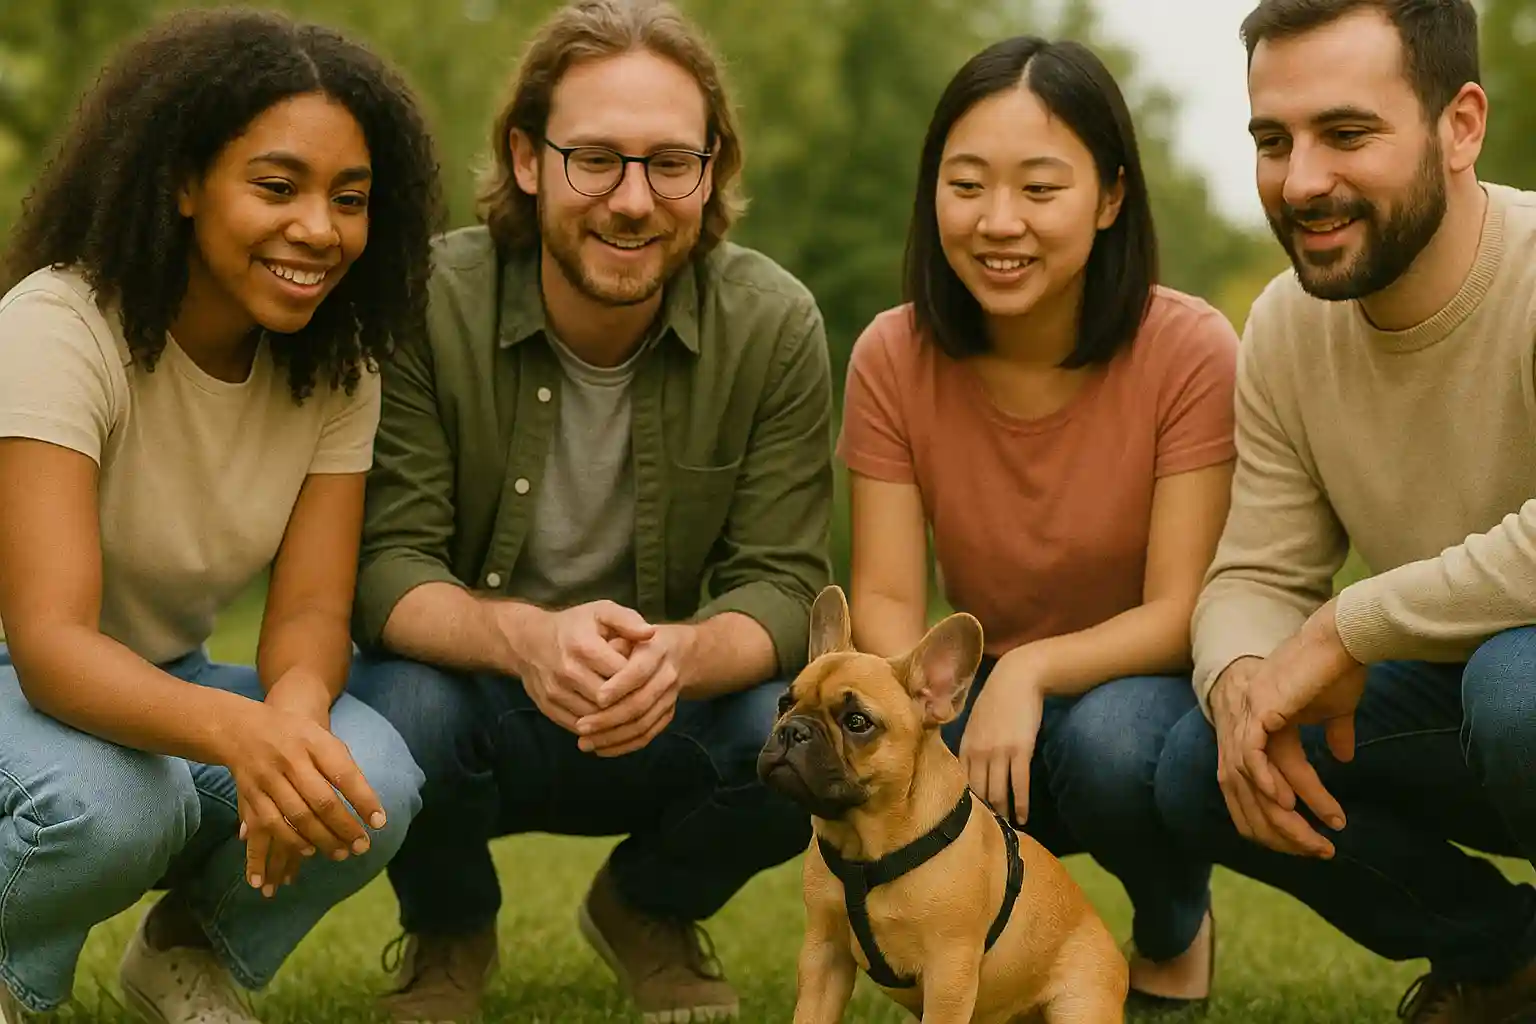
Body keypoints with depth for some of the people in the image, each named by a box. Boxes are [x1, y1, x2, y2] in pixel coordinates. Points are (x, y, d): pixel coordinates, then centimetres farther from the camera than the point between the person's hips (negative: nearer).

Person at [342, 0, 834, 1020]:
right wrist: (523, 635, -43)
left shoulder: (775, 325, -12)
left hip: (668, 725, 2)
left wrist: (677, 656, -39)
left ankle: (650, 913, 9)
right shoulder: (428, 305, -17)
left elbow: (783, 585, -14)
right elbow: (389, 565, -20)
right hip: (475, 705, -1)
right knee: (407, 707, -35)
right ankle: (448, 934, 4)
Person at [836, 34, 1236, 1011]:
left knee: (1113, 735, -37)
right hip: (986, 701, 2)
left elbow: (1179, 611, -19)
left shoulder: (1190, 351, -18)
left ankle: (1178, 931, -1)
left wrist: (1030, 672, -37)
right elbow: (886, 599, -11)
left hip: (1141, 687, -2)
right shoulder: (894, 359, -10)